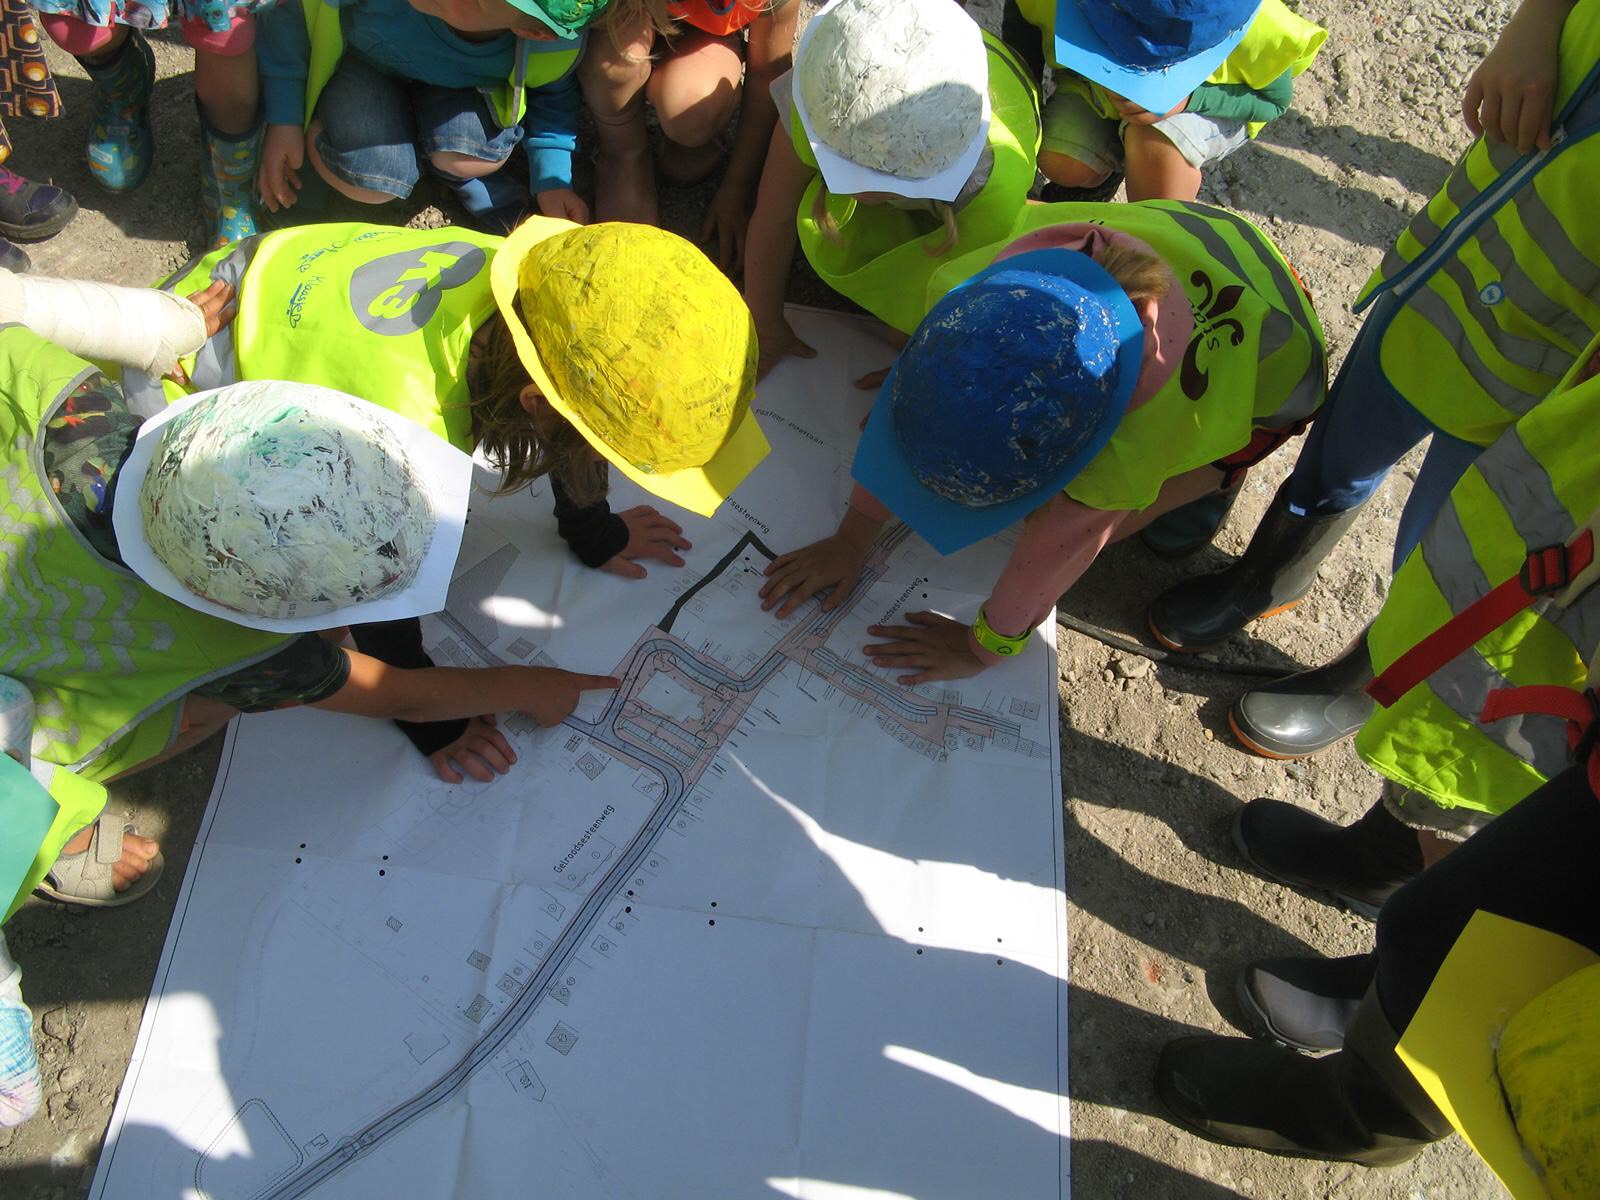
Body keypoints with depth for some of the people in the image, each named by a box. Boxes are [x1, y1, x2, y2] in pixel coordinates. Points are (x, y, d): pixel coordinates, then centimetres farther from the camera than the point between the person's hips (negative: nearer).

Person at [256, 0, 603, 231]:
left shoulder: (555, 45, -34)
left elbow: (554, 93, -9)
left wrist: (551, 180, -19)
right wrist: (283, 118, -18)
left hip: (464, 80, 1)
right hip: (362, 58, 0)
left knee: (469, 159, -31)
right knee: (372, 181, -24)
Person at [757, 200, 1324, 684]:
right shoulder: (983, 289, -35)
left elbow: (1064, 539, -33)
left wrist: (982, 648, -19)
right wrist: (852, 539, -14)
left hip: (1264, 374, -4)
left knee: (1078, 517, -20)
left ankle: (1208, 472, 8)